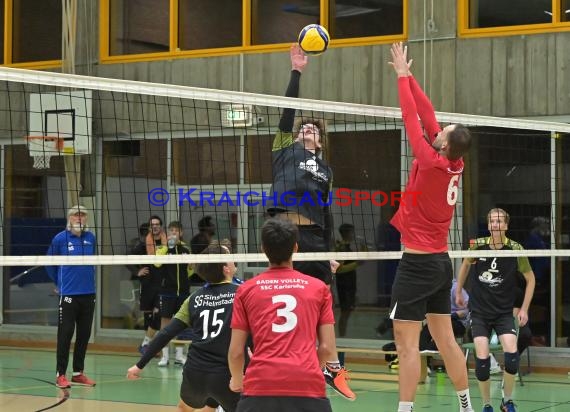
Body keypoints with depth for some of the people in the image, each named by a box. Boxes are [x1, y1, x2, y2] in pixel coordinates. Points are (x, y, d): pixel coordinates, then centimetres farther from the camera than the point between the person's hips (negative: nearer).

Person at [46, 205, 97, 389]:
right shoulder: (60, 239, -5)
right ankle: (60, 375, 1)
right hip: (68, 295, -4)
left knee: (84, 335, 8)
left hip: (88, 294, 4)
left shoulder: (90, 238, 6)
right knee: (65, 335, -4)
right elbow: (50, 264, 6)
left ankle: (78, 373, 17)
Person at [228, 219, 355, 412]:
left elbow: (236, 352, 9)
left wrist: (237, 380, 29)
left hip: (260, 387, 1)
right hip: (308, 388, 0)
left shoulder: (247, 289, 10)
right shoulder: (319, 288, 10)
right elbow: (328, 348, 7)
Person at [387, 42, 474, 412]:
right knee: (446, 339, 13)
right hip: (441, 261, 8)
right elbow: (428, 115, 8)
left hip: (418, 263, -8)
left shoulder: (433, 165, -16)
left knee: (407, 343, -7)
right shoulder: (455, 167, 3)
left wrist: (402, 76, -3)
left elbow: (412, 119, -12)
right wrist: (408, 76, 10)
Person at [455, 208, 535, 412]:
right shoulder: (477, 246, -9)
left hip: (504, 312, -1)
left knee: (512, 354, -18)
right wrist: (458, 292, 18)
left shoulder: (515, 249, -11)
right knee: (482, 360, -11)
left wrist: (524, 308, -2)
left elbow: (530, 278, 3)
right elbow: (465, 265, 14)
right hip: (479, 312, 1)